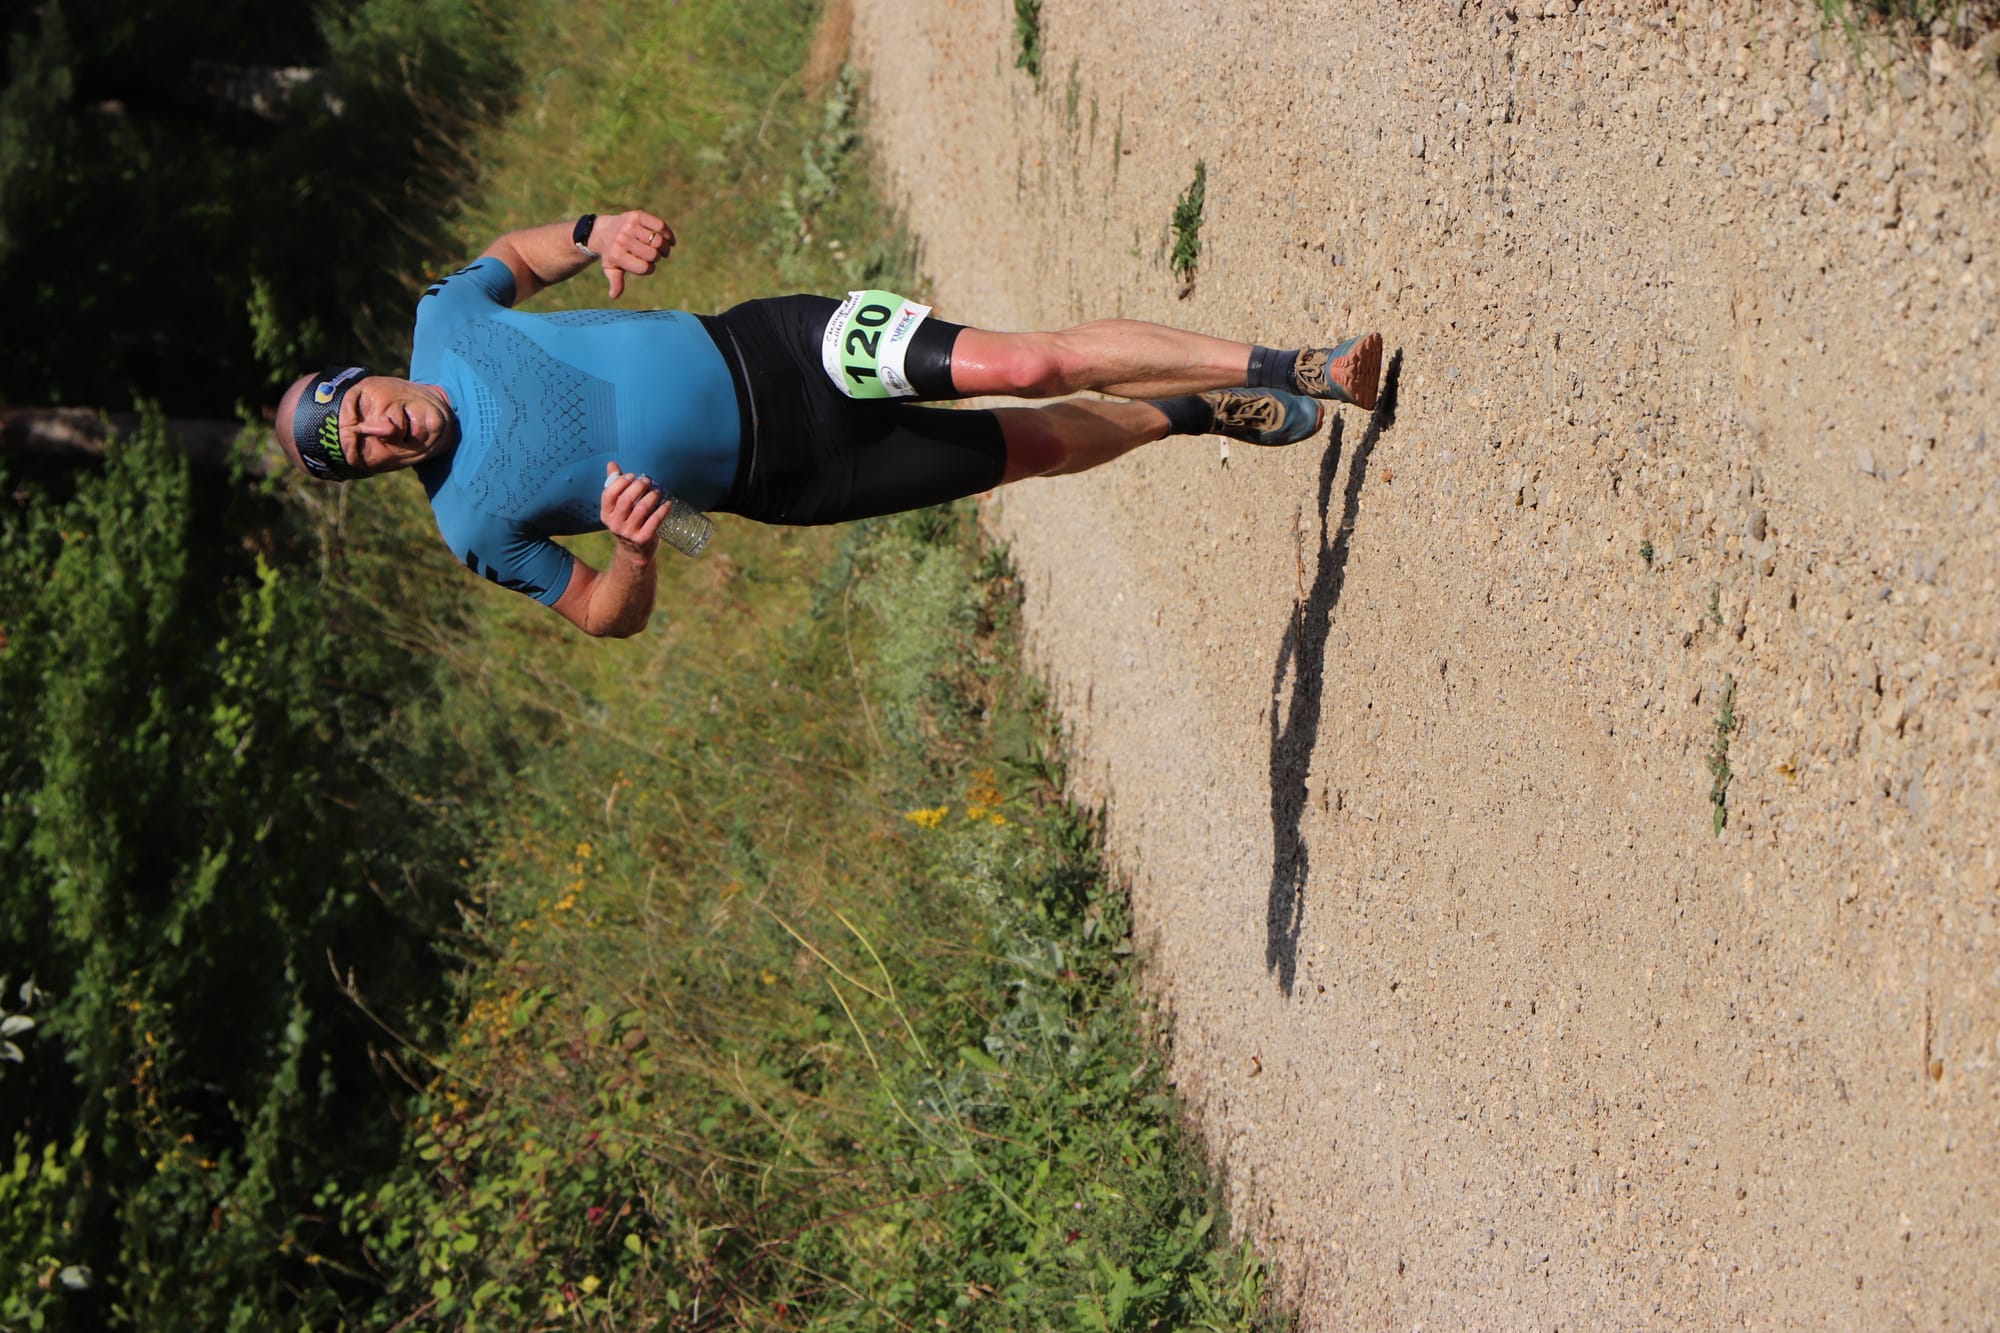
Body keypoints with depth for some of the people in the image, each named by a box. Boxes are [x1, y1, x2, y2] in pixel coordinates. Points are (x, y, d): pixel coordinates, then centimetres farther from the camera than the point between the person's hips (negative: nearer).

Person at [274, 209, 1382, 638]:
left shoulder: (445, 318, -4)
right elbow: (607, 616, -3)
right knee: (1043, 447, -7)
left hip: (769, 345, 2)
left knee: (1029, 368, -12)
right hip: (778, 479, -1)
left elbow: (518, 251, 16)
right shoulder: (476, 530, -11)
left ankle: (1279, 368, 4)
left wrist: (597, 233, -6)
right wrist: (634, 552, -27)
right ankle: (1193, 414, 19)